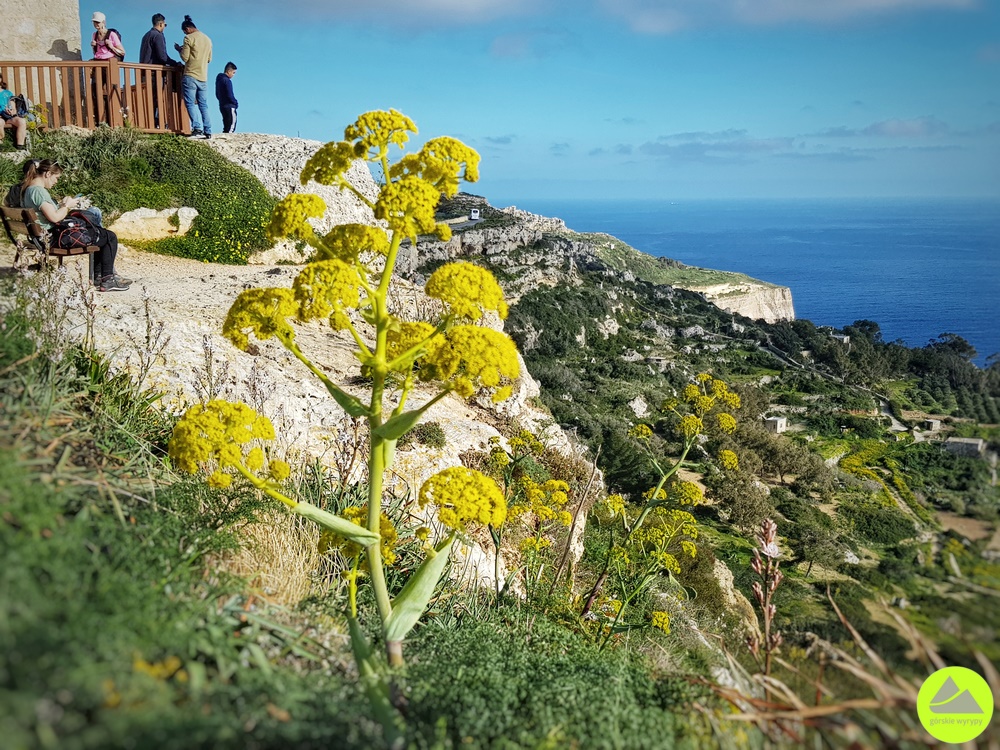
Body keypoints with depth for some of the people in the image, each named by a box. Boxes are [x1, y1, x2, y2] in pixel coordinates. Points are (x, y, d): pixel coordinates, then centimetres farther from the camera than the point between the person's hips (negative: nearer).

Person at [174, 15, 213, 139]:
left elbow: (185, 58, -8)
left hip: (191, 76, -6)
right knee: (203, 105, 8)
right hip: (203, 77, 6)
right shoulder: (208, 39, 13)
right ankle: (208, 131, 3)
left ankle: (197, 128, -18)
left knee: (190, 103, -5)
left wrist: (179, 49, 10)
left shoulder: (189, 38, -7)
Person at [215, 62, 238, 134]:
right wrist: (236, 103, -3)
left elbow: (217, 95, 19)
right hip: (229, 107, -9)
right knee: (231, 126, -11)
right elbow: (230, 95, -17)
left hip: (222, 106, 9)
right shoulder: (227, 81, -14)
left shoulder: (219, 79, 15)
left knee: (226, 126, 12)